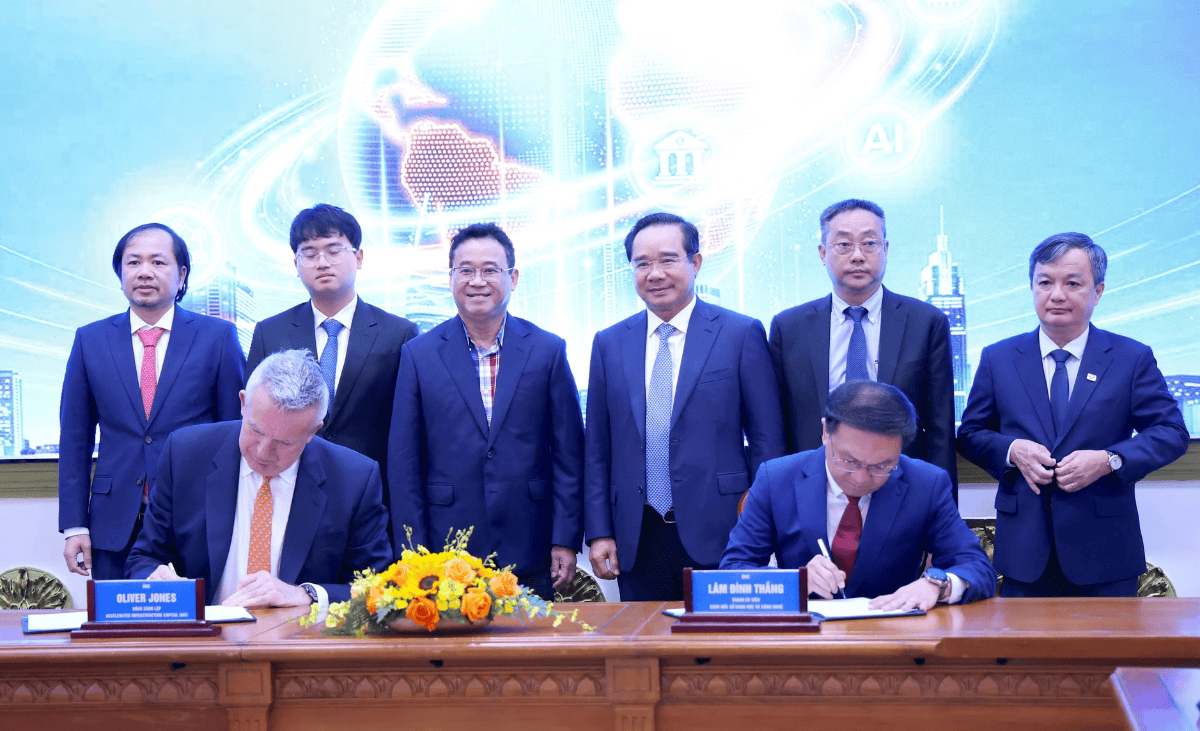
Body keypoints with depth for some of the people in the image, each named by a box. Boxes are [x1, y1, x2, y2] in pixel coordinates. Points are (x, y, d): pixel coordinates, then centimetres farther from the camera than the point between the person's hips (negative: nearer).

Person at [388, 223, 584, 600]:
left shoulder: (548, 350, 5)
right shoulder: (419, 355, 4)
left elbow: (569, 453, 5)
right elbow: (404, 463, 3)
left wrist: (566, 540, -1)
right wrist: (412, 555, -2)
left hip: (529, 553, 0)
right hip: (446, 552, 0)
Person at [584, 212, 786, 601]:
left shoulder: (742, 334, 0)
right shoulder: (609, 344, 10)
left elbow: (767, 441, 0)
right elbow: (598, 451, 11)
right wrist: (599, 533, 4)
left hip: (719, 538, -2)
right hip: (637, 543, 3)